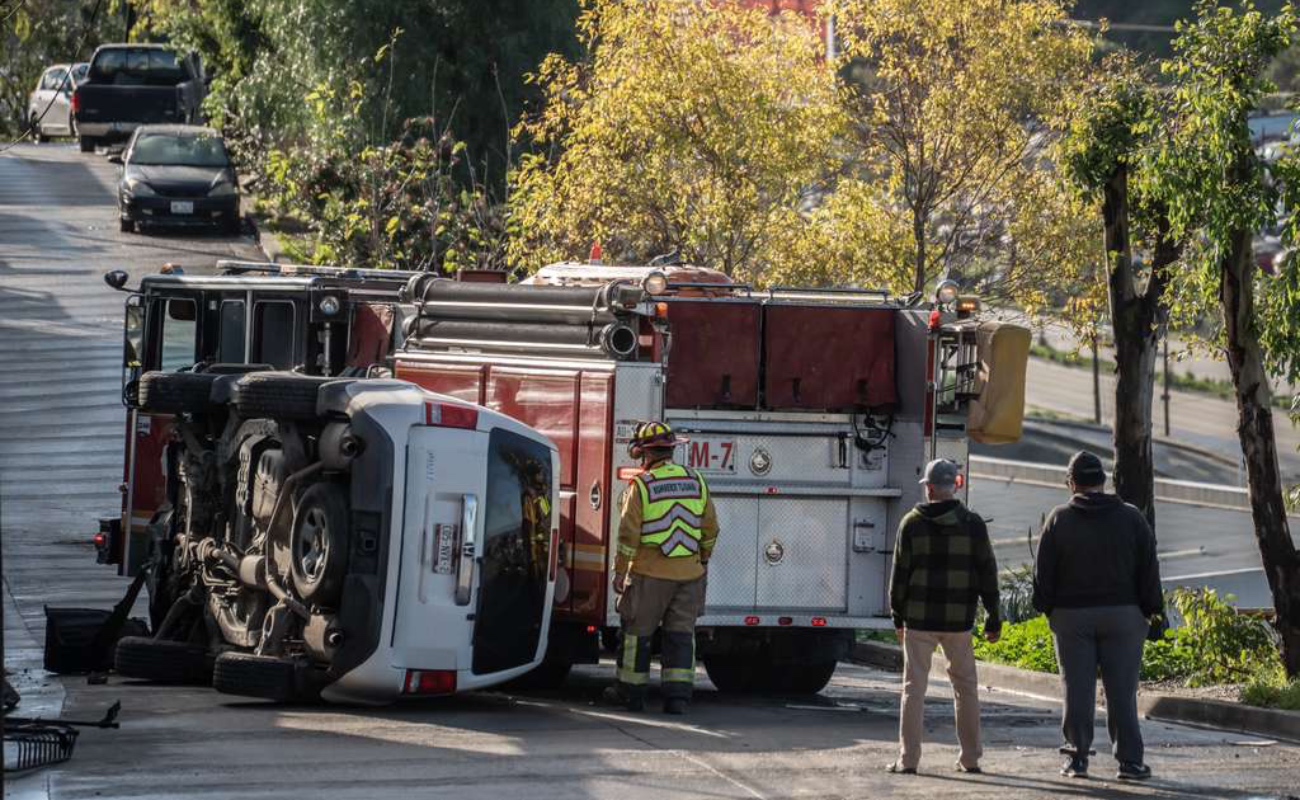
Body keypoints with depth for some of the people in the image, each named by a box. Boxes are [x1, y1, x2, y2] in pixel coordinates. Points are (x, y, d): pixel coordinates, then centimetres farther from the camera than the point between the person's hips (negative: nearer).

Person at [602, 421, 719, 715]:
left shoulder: (642, 485, -9)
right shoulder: (696, 482, 5)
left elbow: (629, 534, -11)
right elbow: (710, 529, 11)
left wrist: (619, 572, -4)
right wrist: (703, 559, 25)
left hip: (650, 573, -4)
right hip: (689, 573, 4)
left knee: (637, 632, 9)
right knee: (680, 634, 6)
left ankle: (630, 690, 17)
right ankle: (678, 695, -1)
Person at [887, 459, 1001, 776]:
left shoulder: (912, 524, -3)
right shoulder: (972, 524, 0)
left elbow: (900, 573, 0)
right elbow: (987, 572, 2)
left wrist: (898, 616, 11)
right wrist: (993, 617, 8)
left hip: (919, 618, -1)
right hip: (959, 619, 1)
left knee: (914, 687, 2)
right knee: (965, 686, 12)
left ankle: (908, 758, -2)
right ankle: (970, 758, 13)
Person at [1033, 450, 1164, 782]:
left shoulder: (1059, 519, 0)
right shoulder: (1131, 518, 2)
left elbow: (1043, 571, 1)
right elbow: (1149, 568, 3)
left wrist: (1047, 607, 12)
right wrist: (1152, 609, 10)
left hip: (1072, 615, 0)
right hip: (1122, 614, 0)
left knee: (1078, 689, 4)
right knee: (1121, 690, 1)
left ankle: (1078, 757, 5)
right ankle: (1129, 760, -1)